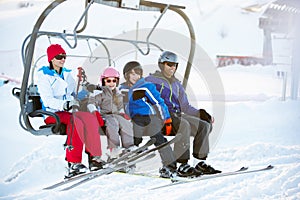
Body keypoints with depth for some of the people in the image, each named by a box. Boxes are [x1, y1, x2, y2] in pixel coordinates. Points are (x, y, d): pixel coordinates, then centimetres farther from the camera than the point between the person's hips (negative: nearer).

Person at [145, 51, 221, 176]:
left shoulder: (177, 84, 28)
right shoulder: (151, 80, 8)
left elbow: (185, 106, 26)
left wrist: (201, 114, 10)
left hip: (177, 115, 7)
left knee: (205, 125, -13)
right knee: (184, 125, -36)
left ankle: (201, 162, -16)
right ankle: (183, 165, -38)